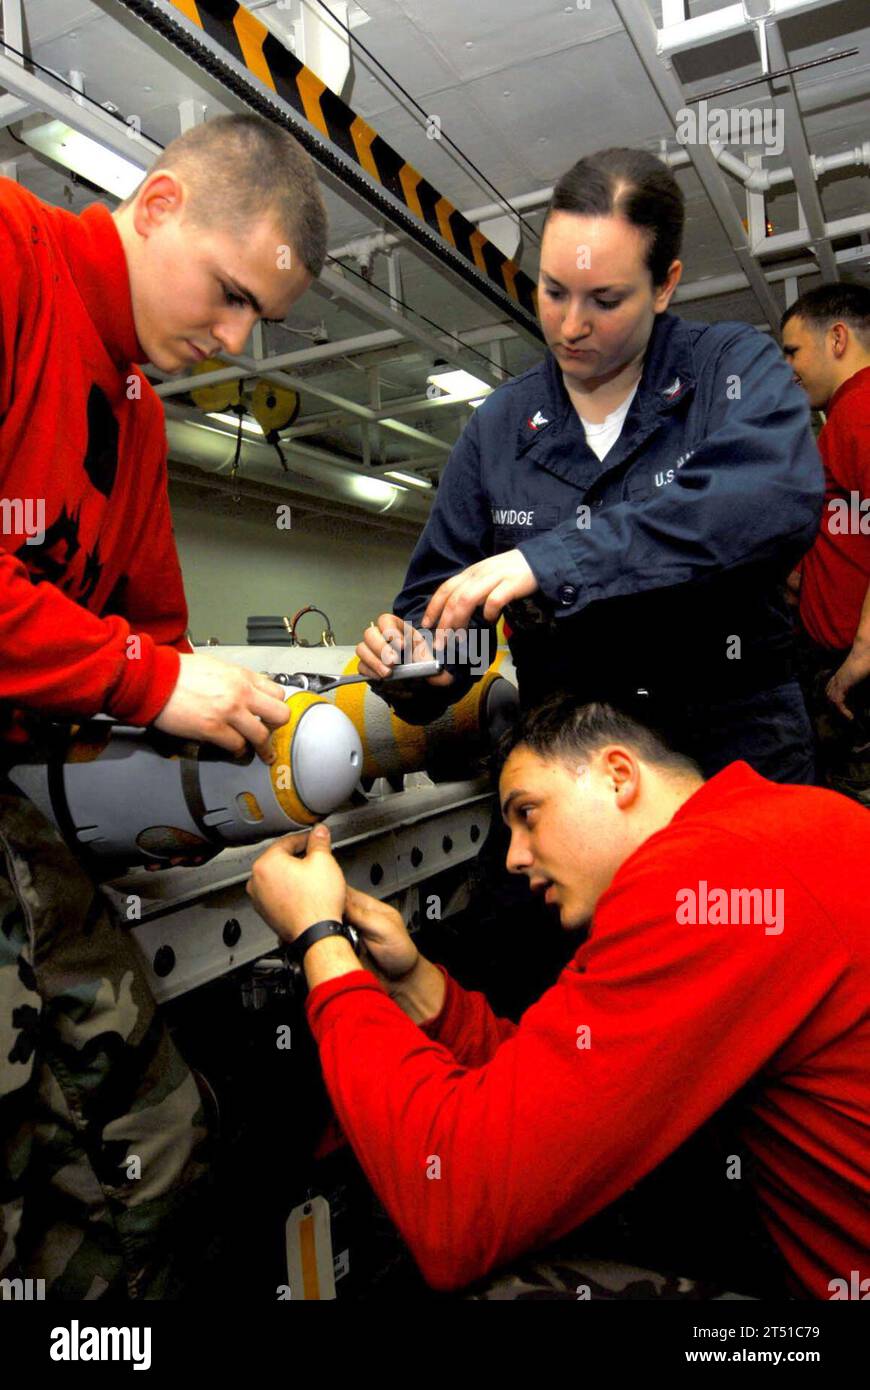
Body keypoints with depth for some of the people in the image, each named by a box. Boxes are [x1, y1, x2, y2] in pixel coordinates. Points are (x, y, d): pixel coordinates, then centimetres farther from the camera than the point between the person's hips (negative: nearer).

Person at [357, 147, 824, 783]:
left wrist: (554, 557, -31)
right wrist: (413, 661, -17)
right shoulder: (498, 426, 5)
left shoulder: (734, 365, -3)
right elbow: (438, 595, 7)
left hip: (736, 752, -2)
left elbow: (777, 499, -24)